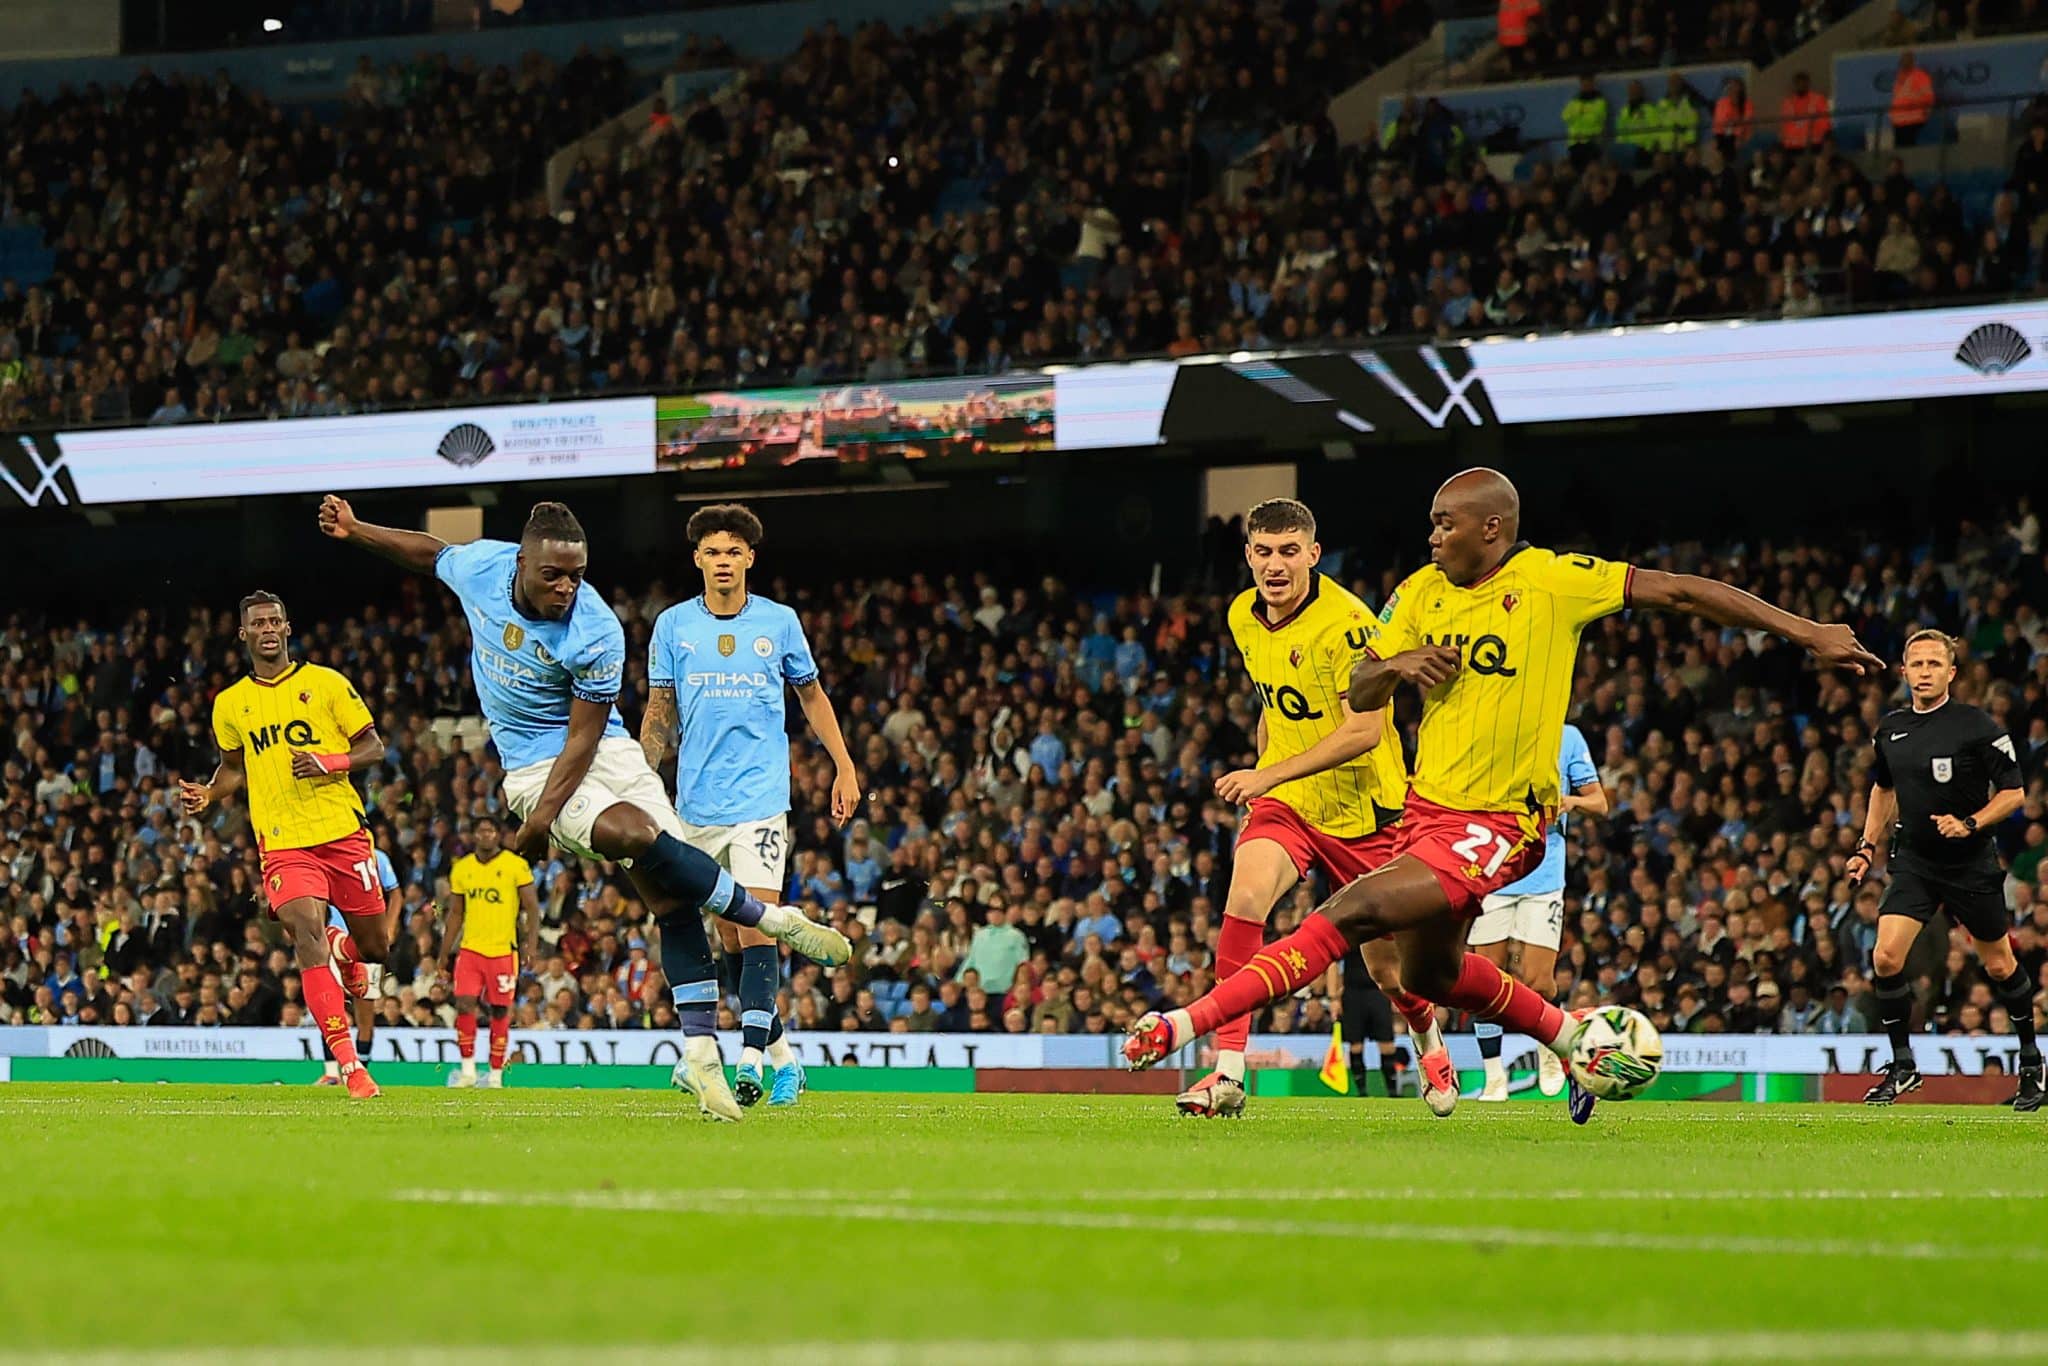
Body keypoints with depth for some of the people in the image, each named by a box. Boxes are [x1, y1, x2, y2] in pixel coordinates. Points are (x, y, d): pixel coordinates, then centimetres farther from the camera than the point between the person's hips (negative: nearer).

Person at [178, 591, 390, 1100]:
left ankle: (342, 951, 47)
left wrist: (330, 763, -15)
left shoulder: (326, 683, 2)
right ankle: (348, 1063, -23)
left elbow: (373, 747, 4)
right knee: (306, 930, -23)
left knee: (373, 947, 6)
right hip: (282, 843, 0)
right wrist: (207, 795, 5)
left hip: (343, 832, 0)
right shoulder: (229, 704, 10)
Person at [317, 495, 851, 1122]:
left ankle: (702, 1054, -10)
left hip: (604, 753, -1)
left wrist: (542, 816, -21)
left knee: (672, 895, -13)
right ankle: (774, 918, -15)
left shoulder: (597, 634, -20)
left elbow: (583, 737, -15)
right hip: (532, 764, 1)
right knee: (636, 836, -28)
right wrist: (355, 531, 22)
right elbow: (431, 551, 16)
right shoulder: (481, 566, -9)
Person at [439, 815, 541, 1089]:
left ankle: (496, 1074, 10)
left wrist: (532, 944, -13)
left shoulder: (516, 865, -1)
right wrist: (444, 954, 14)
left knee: (500, 1010, 2)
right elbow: (455, 914, 17)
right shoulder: (461, 868, 10)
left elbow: (532, 908, -1)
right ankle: (467, 1069, -2)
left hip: (503, 950, -3)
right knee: (464, 1004, -10)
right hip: (470, 949, 3)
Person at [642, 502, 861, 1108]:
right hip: (697, 803, 2)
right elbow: (659, 712, 12)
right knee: (729, 939, 5)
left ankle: (750, 1064, -22)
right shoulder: (673, 625, 6)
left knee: (756, 926, -15)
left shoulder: (779, 621, 3)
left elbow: (812, 695, 15)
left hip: (760, 800, -2)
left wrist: (845, 768, 12)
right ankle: (782, 1054, 18)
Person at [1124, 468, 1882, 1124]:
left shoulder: (1552, 579, -11)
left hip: (1499, 822, -8)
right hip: (1426, 804, 8)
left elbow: (1681, 592, -9)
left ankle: (1190, 1022, -23)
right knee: (1429, 973, 23)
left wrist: (1807, 632, -10)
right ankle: (1569, 1034, 44)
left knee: (1351, 913, -22)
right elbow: (1358, 695, 10)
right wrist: (1396, 665, -14)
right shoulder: (1421, 593, 5)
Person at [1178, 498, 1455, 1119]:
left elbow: (1365, 730, -27)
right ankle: (1228, 1072, -29)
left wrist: (1268, 776, -31)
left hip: (1362, 806, -4)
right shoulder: (1243, 616, 2)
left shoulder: (1345, 621, -21)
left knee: (1388, 968, 8)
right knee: (1246, 893, -27)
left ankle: (1429, 1042, 45)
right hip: (1285, 802, 4)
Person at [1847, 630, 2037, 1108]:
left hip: (1972, 866, -3)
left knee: (1999, 965, 8)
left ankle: (2031, 1062, 29)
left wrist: (1970, 824, -21)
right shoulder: (1890, 729, 3)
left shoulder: (1978, 727, -11)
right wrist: (1869, 845, 15)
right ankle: (1903, 1066, 0)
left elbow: (2013, 792, -7)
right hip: (1913, 862, 3)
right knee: (1885, 957, -14)